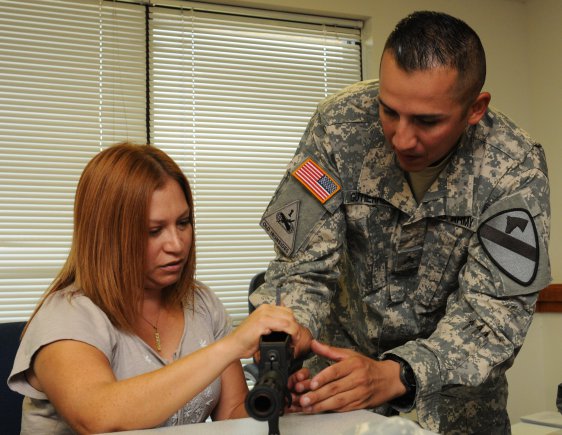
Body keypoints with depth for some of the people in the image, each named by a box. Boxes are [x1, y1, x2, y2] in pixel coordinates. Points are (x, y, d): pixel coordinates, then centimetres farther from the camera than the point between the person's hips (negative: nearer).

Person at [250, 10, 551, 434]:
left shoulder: (515, 169, -25)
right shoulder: (339, 124, -23)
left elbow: (493, 313, -26)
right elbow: (304, 262, -20)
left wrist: (395, 375, -42)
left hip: (454, 368, 0)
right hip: (347, 349, 1)